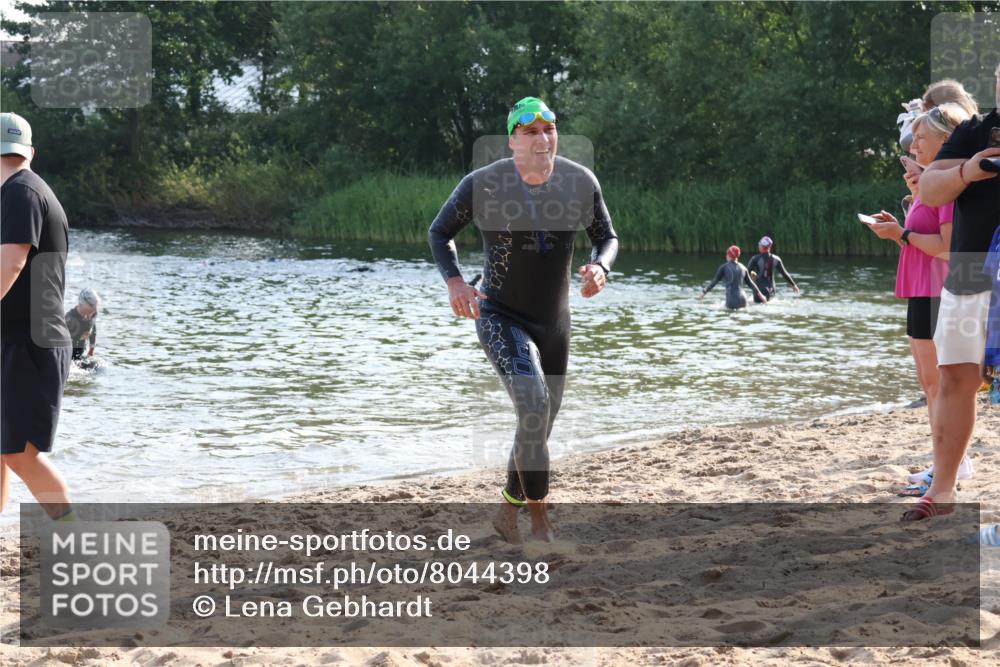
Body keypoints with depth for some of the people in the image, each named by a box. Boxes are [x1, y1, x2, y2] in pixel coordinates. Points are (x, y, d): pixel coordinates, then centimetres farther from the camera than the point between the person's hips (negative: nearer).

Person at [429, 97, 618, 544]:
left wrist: (600, 267, -18)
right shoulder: (482, 185, -16)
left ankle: (508, 513, 38)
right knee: (533, 407, -26)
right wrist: (454, 280, -18)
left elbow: (607, 237, 6)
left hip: (554, 323, 5)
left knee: (540, 424, 15)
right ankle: (539, 516, -13)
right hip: (500, 318, -5)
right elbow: (440, 232, 0)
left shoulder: (580, 182, -8)